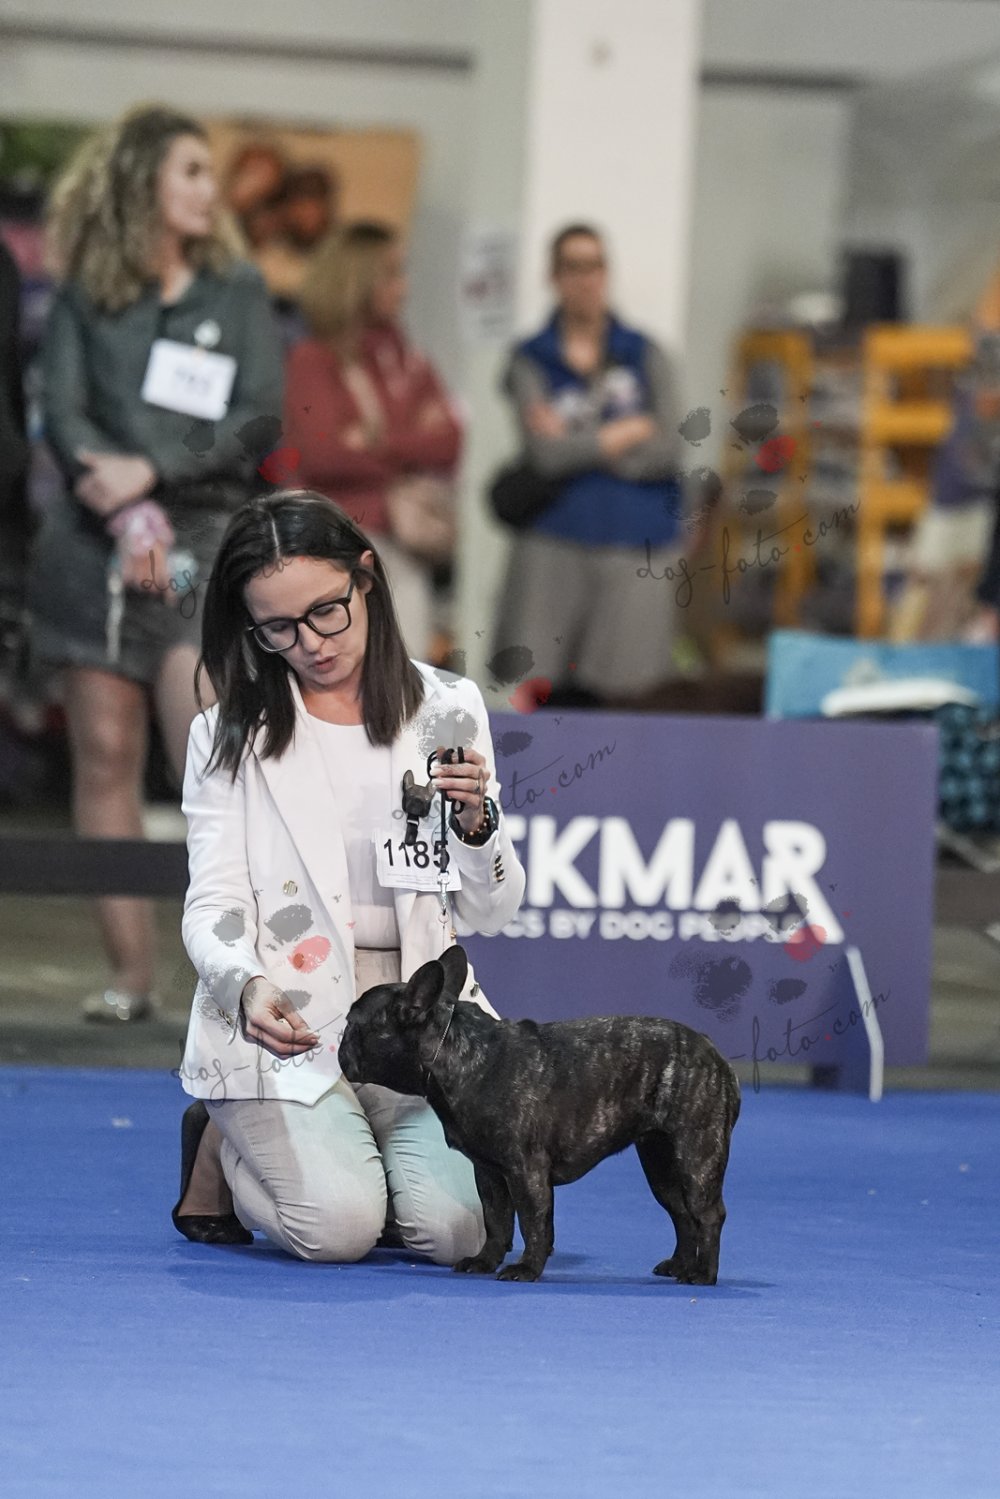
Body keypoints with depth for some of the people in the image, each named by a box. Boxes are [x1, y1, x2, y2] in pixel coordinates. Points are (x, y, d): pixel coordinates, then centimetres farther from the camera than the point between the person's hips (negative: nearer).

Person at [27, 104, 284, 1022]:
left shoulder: (236, 293, 10)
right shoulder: (84, 300, 10)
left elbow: (261, 423, 1)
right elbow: (64, 414, 1)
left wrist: (152, 473, -10)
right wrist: (124, 509, -13)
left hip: (205, 543, -1)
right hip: (98, 538, 1)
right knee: (106, 760, 0)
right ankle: (132, 973, 4)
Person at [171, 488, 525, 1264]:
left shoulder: (448, 712, 7)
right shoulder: (229, 736, 2)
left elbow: (490, 915, 7)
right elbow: (213, 907, -4)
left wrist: (476, 825, -14)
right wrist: (247, 988, -25)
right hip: (286, 1023, -2)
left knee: (459, 1228, -21)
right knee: (338, 1227, -24)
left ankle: (360, 1148, 13)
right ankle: (225, 1144, 9)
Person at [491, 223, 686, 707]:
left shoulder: (644, 355, 11)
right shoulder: (531, 361, 6)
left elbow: (666, 450, -1)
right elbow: (545, 454, -8)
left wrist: (579, 444, -3)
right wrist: (628, 432, 0)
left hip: (635, 550, 1)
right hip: (555, 546, -1)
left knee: (614, 692, -4)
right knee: (550, 694, -6)